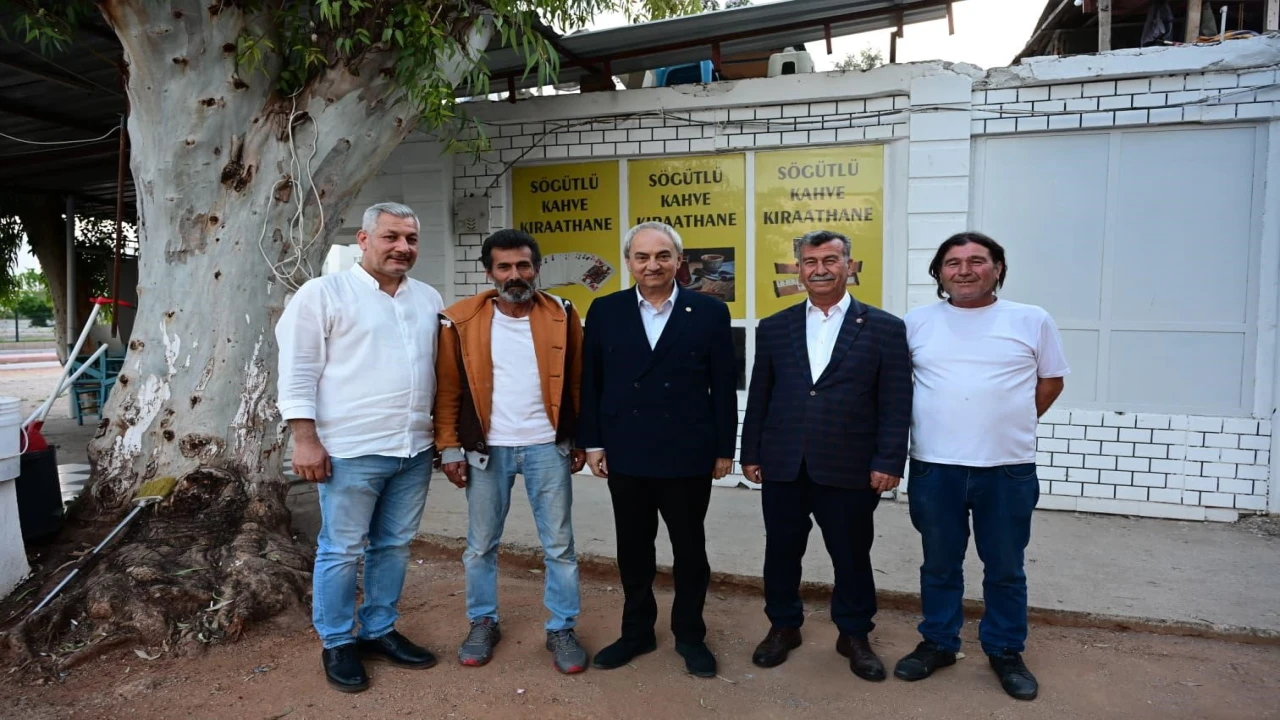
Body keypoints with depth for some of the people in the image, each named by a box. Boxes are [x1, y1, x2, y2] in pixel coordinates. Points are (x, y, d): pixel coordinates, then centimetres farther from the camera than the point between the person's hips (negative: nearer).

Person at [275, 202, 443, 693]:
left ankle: (379, 630, 31)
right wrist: (306, 439, -12)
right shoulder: (323, 293, -4)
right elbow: (298, 371, -7)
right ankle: (337, 644, 23)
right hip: (352, 450, -5)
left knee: (394, 546, 15)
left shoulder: (429, 299, 12)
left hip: (415, 449, 5)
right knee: (342, 551, 6)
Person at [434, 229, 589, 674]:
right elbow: (448, 389, 0)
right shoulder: (462, 320, -4)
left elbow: (578, 383, 3)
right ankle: (483, 623, 31)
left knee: (559, 546, 7)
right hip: (487, 450, 0)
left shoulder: (562, 316, -2)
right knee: (480, 546, 12)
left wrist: (581, 440, 2)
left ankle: (562, 630, 22)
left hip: (548, 447, 0)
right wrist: (449, 447, -3)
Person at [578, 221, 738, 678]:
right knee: (633, 549, 14)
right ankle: (637, 631, 32)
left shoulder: (710, 312, -2)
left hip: (688, 456, -1)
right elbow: (591, 383, 5)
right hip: (625, 455, 2)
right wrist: (592, 442, 1)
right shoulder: (604, 311, 3)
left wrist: (724, 449, -2)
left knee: (689, 549, 12)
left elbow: (724, 387, -1)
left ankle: (690, 635, 30)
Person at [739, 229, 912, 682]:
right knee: (782, 552, 13)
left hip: (849, 469, -2)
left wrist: (888, 462, -8)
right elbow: (759, 397, 9)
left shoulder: (884, 328, 0)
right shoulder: (774, 328, 7)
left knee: (852, 556, 11)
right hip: (783, 466, 2)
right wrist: (751, 453, 6)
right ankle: (784, 627, 33)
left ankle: (854, 635, 32)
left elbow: (896, 404, -3)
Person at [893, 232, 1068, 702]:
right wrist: (932, 423, 7)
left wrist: (1011, 424, 7)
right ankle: (938, 644, 30)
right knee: (939, 565, 13)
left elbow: (1051, 380, 11)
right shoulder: (916, 323, 2)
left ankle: (1006, 652, 29)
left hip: (1009, 468, 0)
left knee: (1005, 569, 12)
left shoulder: (1032, 321, 1)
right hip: (934, 467, 1)